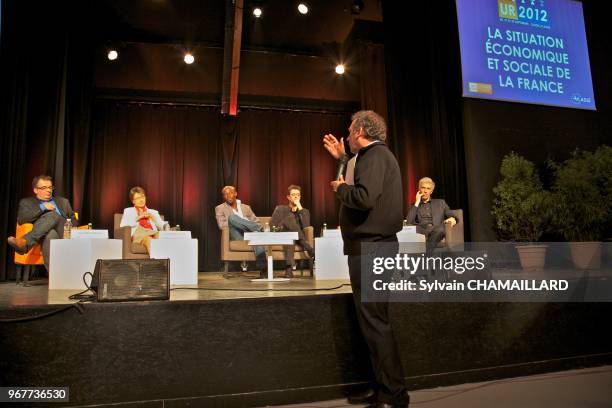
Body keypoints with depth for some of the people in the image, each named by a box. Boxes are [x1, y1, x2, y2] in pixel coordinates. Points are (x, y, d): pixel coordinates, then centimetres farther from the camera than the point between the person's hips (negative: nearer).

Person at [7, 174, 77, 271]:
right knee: (51, 234, -42)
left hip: (64, 235, 1)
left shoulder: (63, 201, 30)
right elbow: (21, 220, 3)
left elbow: (74, 222, 25)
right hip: (40, 234, -1)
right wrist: (42, 208, -5)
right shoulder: (26, 202, 23)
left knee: (53, 214, -33)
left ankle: (24, 242, -51)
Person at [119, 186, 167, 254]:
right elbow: (122, 226, 11)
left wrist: (153, 218, 4)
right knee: (148, 239, -41)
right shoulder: (128, 211, 29)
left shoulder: (153, 212, 33)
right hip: (138, 232, -2)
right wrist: (138, 218, 3)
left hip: (153, 233, 2)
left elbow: (162, 227, 19)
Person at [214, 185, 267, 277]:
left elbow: (256, 222, 18)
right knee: (232, 217, -31)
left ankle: (263, 269, -43)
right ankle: (261, 231, -31)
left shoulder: (246, 207, 26)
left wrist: (258, 230, -6)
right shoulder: (220, 208, 16)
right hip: (236, 237, -2)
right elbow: (221, 225, -1)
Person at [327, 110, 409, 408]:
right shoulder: (379, 155, 21)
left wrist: (339, 188, -10)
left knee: (374, 322, -6)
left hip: (369, 248, -11)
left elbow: (365, 197, -27)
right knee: (375, 320, 15)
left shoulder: (374, 155, -12)